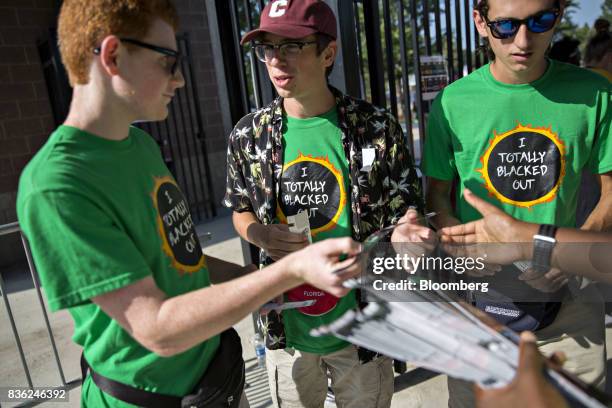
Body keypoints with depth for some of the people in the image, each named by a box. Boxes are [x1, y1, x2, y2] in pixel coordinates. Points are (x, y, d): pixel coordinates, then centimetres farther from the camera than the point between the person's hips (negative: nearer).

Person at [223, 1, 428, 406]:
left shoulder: (378, 128, -13)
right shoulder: (248, 135, -6)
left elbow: (403, 217, -5)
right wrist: (263, 235, -15)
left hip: (362, 324, -1)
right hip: (285, 325, 2)